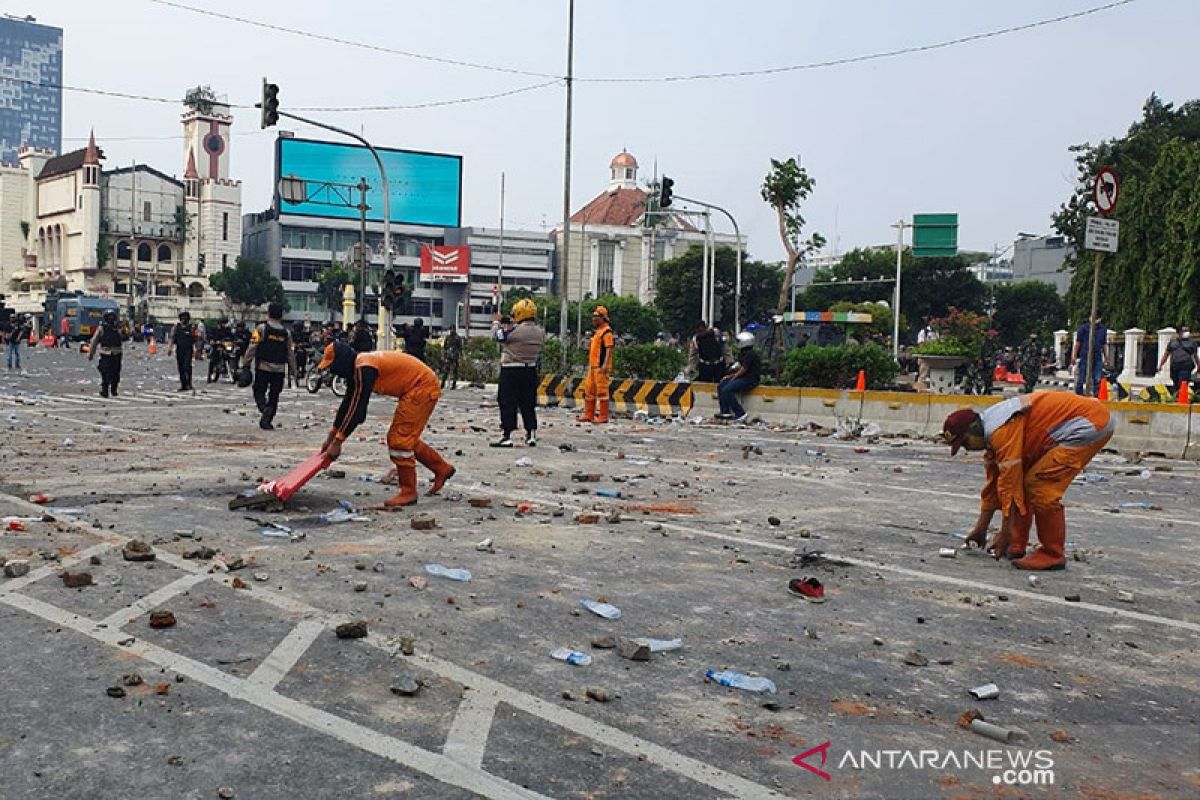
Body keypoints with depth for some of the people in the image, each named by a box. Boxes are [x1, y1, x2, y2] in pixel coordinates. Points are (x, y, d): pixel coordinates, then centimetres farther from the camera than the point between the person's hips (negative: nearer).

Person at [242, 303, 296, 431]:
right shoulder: (286, 333, 7)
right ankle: (267, 421, 8)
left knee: (259, 392, 7)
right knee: (274, 396, 10)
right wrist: (292, 371, 15)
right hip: (279, 370, 2)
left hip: (263, 367, -2)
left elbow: (252, 348, -7)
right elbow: (291, 353, 9)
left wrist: (246, 364, -2)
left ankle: (264, 408, -21)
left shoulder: (261, 328, -3)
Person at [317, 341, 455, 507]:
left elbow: (357, 407, -26)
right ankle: (442, 468, 29)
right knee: (405, 438, 17)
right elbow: (347, 403, 15)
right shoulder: (356, 368, 8)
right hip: (414, 389, 10)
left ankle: (408, 492, 1)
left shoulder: (364, 369, -23)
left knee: (399, 439, -8)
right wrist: (331, 436, 17)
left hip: (423, 386, -10)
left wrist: (338, 441, -22)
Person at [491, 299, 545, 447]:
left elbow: (497, 335, -5)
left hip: (511, 371, -6)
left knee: (508, 404, 0)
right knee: (528, 404, 14)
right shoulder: (540, 332, -1)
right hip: (531, 371, 6)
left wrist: (496, 322, 16)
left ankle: (506, 436, -3)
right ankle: (531, 436, 16)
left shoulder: (513, 330, -18)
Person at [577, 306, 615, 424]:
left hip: (601, 367, -10)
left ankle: (603, 417, -3)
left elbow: (609, 349, -18)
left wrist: (605, 365, -26)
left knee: (602, 391, -7)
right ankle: (589, 415, 18)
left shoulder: (606, 331, -11)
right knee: (589, 390, 12)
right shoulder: (597, 331, 20)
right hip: (593, 366, 10)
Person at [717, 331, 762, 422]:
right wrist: (730, 376, 8)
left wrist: (732, 378, -8)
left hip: (750, 380, -11)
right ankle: (725, 412, -1)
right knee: (721, 386, 3)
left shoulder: (750, 354, -16)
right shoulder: (744, 353, 17)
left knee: (727, 390, -24)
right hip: (743, 378, 11)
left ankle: (740, 414, -19)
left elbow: (743, 369, -17)